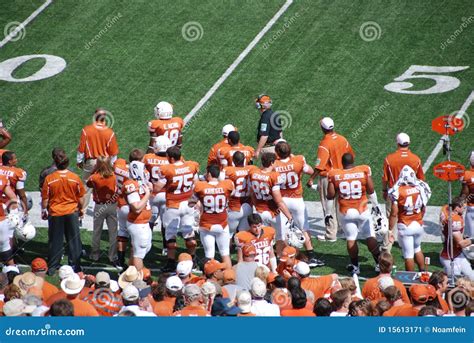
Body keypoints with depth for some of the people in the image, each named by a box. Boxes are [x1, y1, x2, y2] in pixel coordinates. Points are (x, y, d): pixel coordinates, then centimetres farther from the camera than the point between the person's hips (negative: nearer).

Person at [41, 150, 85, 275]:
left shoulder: (49, 179, -13)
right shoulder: (75, 178, -10)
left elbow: (45, 198, -6)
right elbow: (81, 197, -1)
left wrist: (44, 210, 10)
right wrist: (81, 208, 16)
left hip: (55, 213, -1)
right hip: (72, 213, 1)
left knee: (55, 241, 10)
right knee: (73, 240, 12)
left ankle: (52, 268, 15)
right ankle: (75, 265, 17)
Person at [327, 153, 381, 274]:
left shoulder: (334, 175, -6)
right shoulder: (364, 171, -7)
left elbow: (330, 196, 0)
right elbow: (371, 191, 1)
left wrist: (328, 213, 11)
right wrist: (375, 205, 18)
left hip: (345, 212, 0)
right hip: (362, 211, 0)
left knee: (351, 238, 11)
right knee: (370, 236, 9)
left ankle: (355, 266, 15)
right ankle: (379, 263, 11)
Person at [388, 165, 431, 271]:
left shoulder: (398, 191, -16)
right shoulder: (420, 188, -4)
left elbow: (394, 214, -14)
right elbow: (423, 209, 8)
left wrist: (390, 230, -6)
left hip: (405, 227, -4)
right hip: (419, 225, 4)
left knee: (408, 255, 5)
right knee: (417, 248, 26)